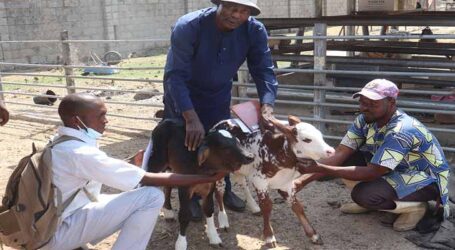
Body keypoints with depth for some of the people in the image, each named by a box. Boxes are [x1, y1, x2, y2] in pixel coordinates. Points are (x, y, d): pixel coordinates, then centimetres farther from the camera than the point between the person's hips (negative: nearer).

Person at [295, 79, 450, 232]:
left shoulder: (401, 131, -33)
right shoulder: (365, 120, -10)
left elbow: (371, 173, -35)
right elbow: (340, 154, -15)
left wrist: (321, 168, -40)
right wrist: (304, 180, -27)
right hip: (397, 170, 7)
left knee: (364, 194, -30)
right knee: (346, 158, -13)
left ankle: (414, 206, -4)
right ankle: (366, 202, 9)